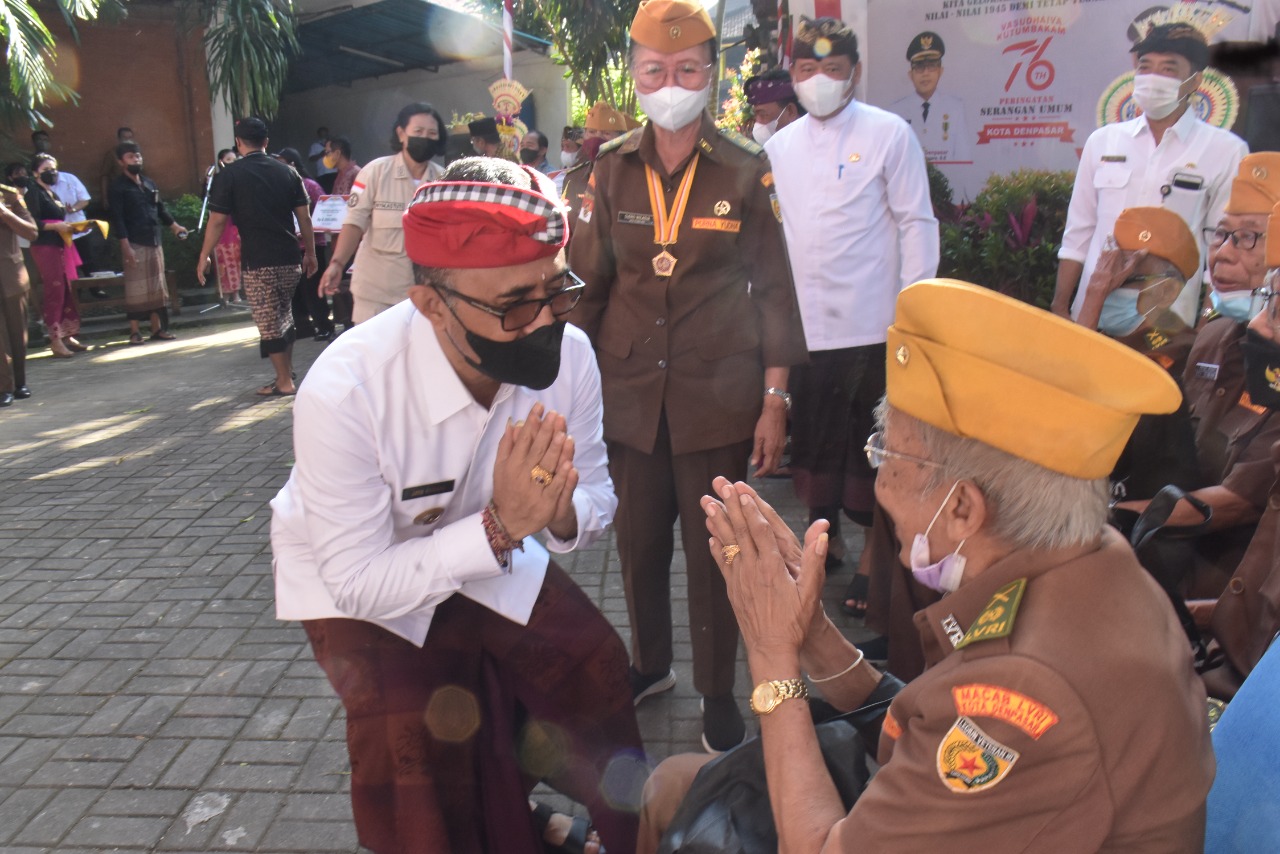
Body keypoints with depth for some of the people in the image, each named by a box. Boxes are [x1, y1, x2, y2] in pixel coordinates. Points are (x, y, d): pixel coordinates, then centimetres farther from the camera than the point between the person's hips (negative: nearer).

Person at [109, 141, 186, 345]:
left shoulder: (150, 184, 16)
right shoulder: (118, 187, -3)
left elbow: (161, 208, 23)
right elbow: (117, 217, -9)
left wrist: (174, 225, 9)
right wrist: (125, 245, -16)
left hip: (154, 242, 6)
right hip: (134, 244, -6)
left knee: (157, 285, 8)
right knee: (136, 287, -5)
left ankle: (157, 328, 14)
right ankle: (134, 331, 0)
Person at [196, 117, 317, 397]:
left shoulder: (229, 175, -4)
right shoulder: (287, 172, 5)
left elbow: (217, 221, -5)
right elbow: (304, 217, 5)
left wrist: (204, 257, 4)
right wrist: (310, 252, 15)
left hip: (257, 262, -4)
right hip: (289, 258, 4)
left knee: (269, 321, 2)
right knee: (284, 313, 19)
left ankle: (285, 382, 5)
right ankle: (287, 371, 25)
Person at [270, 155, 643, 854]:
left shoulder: (568, 353, -24)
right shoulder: (344, 395, -37)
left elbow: (597, 501, -10)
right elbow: (358, 582, -29)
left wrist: (562, 512, -34)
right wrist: (499, 528, -40)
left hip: (487, 545, 4)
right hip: (356, 578, -3)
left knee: (594, 665, -4)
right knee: (417, 737, -20)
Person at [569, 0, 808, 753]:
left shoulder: (747, 170, -3)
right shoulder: (613, 169, 4)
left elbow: (774, 289, -1)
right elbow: (587, 281, 7)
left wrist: (775, 401, -5)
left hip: (718, 397, -2)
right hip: (629, 393, 3)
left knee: (713, 550, 4)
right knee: (639, 541, 13)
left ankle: (719, 695, 24)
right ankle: (650, 663, 37)